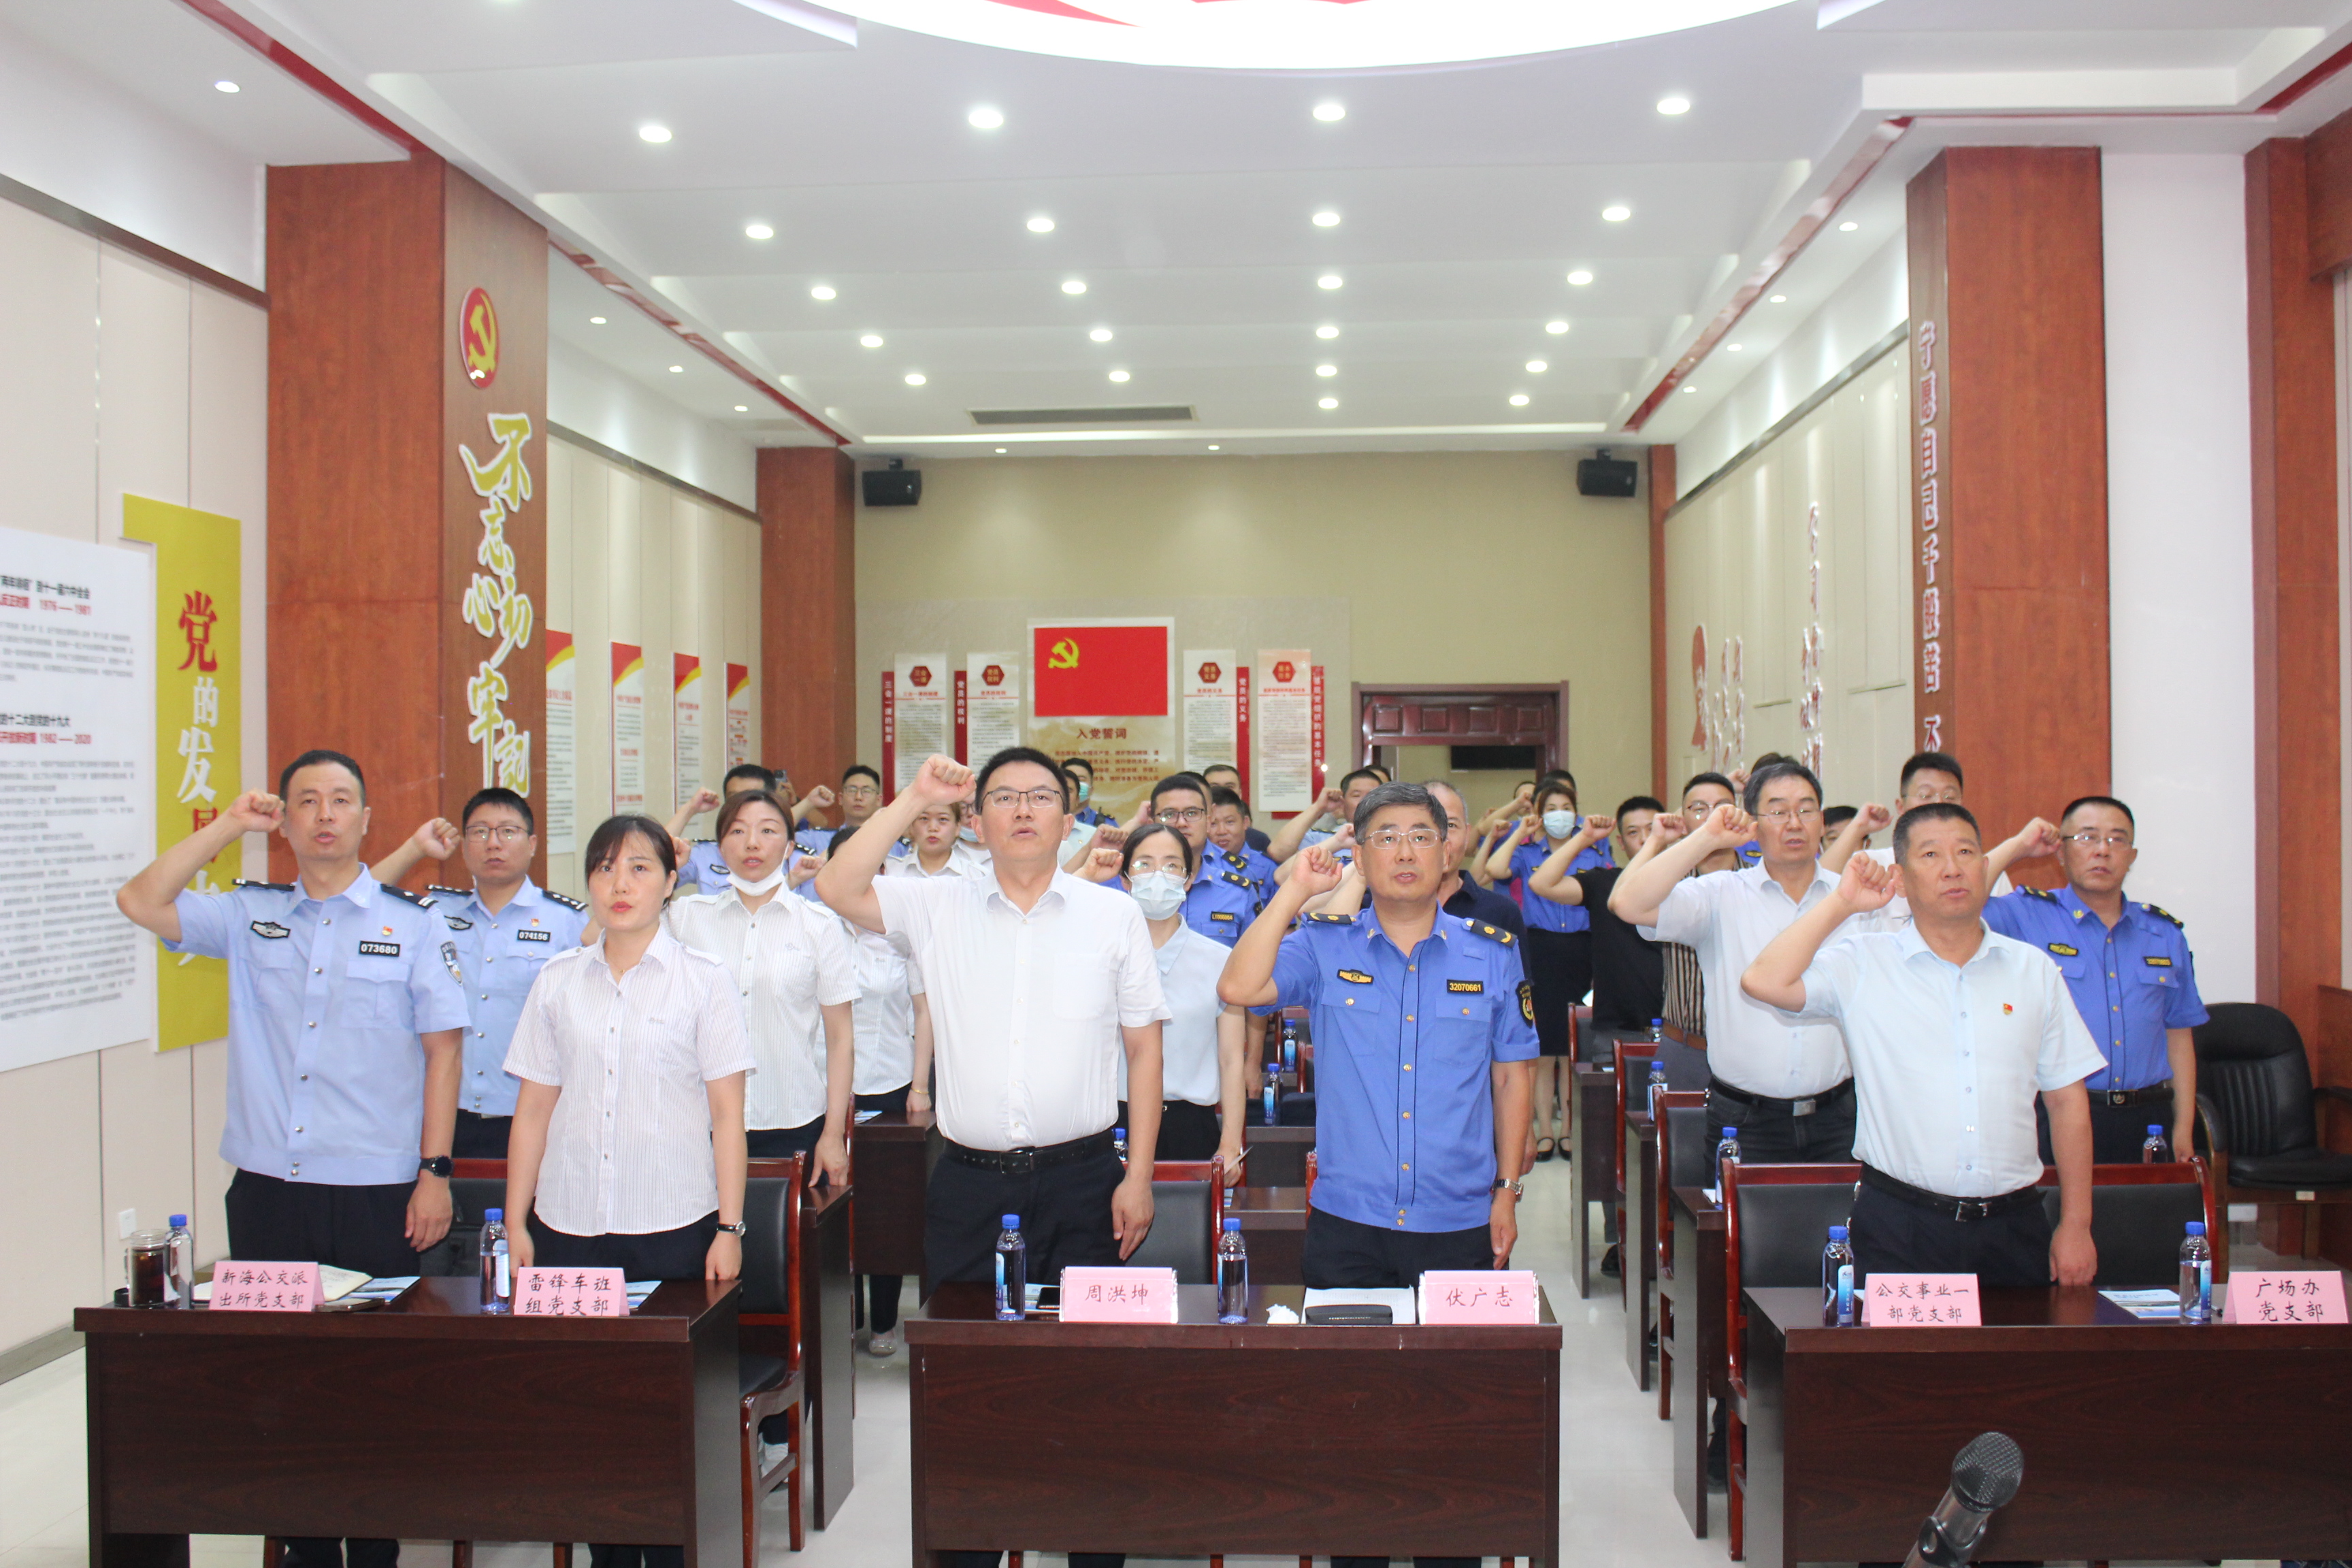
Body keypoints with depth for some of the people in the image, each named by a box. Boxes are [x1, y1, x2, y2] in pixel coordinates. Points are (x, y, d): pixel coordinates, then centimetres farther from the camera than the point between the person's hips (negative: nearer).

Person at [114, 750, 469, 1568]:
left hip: (376, 1193, -3)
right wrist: (227, 826, -2)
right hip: (267, 1190, 3)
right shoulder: (250, 915, 9)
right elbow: (141, 903, -2)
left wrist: (435, 1171, -5)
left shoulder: (412, 922, 1)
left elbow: (442, 1048, 0)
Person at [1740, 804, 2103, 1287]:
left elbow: (2067, 1100, 11)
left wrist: (2076, 1225, 6)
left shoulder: (2033, 969, 9)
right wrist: (1843, 902, -10)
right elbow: (1764, 982, -16)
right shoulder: (1864, 964, 0)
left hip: (2014, 1227, 3)